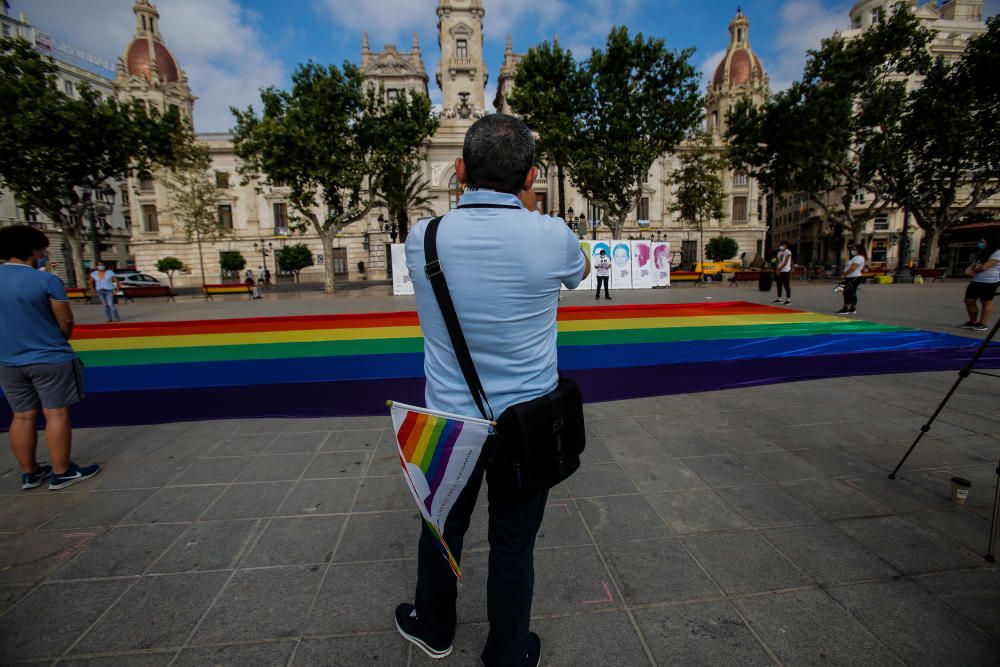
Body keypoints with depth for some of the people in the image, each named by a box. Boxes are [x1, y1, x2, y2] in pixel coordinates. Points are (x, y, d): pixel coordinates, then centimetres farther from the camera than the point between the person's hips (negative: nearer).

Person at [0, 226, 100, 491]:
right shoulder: (46, 280, -14)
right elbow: (66, 322, -10)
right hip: (50, 359, -6)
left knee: (23, 416, 13)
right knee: (56, 414, 2)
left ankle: (29, 472, 23)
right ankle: (61, 473, 8)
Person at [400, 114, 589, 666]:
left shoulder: (423, 238, -9)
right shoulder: (551, 236, -15)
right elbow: (580, 271, 9)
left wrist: (473, 202, 17)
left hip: (448, 419, 2)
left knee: (443, 527, 25)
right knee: (513, 545, 17)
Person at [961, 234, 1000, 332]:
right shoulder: (981, 253, 19)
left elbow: (984, 267, -17)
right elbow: (972, 265, 17)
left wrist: (973, 270, 3)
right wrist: (968, 271, -6)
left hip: (990, 281, -8)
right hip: (976, 280, 9)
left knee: (986, 302, -2)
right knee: (969, 300, 6)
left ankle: (983, 324, 3)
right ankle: (973, 321, 18)